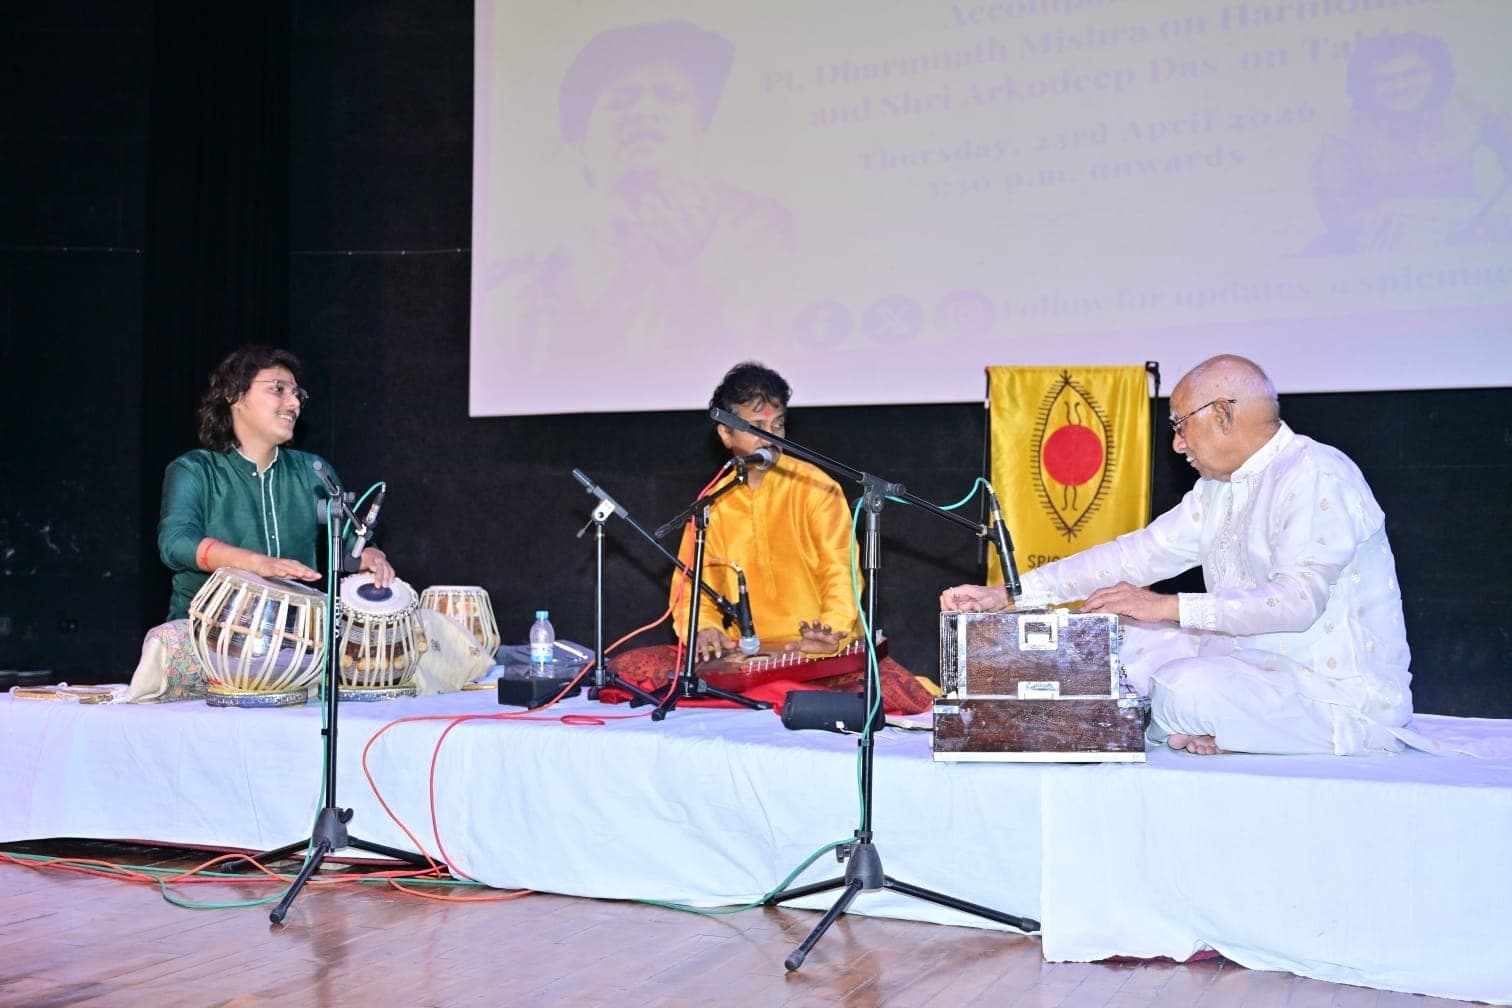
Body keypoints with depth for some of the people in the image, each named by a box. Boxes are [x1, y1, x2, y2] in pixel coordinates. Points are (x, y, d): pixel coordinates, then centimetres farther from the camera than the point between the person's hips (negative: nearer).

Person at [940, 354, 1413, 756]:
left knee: (1189, 689, -32)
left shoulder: (1316, 477, -16)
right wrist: (1007, 594, 2)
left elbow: (1297, 599, -28)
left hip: (1341, 694, -9)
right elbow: (1137, 553, 9)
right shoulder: (1217, 489, 12)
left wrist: (1169, 607, -27)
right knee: (1127, 639, 4)